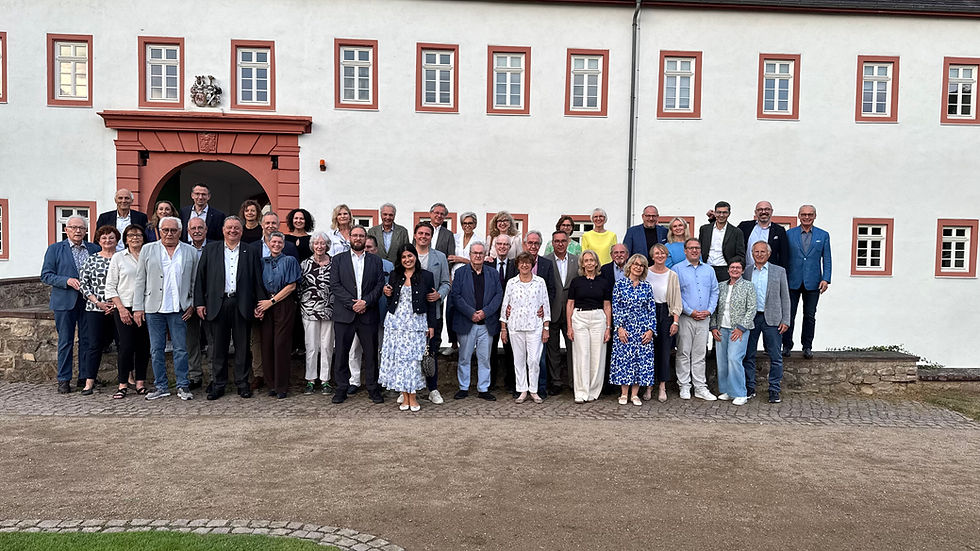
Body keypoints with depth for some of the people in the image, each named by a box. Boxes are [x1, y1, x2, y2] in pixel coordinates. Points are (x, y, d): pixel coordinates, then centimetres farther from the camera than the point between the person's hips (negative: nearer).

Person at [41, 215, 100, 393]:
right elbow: (46, 276, 0)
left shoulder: (95, 249, 10)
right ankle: (63, 380, 10)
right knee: (65, 341, 2)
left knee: (87, 341, 6)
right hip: (65, 302, -2)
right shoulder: (55, 249, 5)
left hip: (88, 300, 2)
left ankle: (85, 377, 15)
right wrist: (67, 280, -15)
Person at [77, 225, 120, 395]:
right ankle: (89, 382, 5)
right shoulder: (91, 259, 5)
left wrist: (117, 304, -7)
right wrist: (98, 302, -8)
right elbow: (83, 284, 2)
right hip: (95, 310, 0)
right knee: (95, 345, -1)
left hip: (118, 309, 1)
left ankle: (126, 379, 15)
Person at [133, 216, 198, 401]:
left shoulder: (190, 252, 7)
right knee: (156, 349, 6)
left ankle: (182, 386, 10)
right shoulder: (148, 250, 7)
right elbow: (140, 280, 6)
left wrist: (192, 304, 1)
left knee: (181, 349, 2)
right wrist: (138, 308, 1)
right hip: (153, 308, 1)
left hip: (179, 309, -1)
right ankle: (161, 386, 16)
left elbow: (195, 281, 10)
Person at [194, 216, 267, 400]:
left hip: (242, 305, 0)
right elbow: (200, 277, 6)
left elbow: (258, 281, 5)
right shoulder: (210, 250, 9)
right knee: (218, 346, 6)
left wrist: (260, 305, -1)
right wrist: (199, 302, 0)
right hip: (217, 304, 0)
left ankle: (243, 383, 15)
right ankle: (218, 384, 16)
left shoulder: (250, 252, 7)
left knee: (242, 345, 5)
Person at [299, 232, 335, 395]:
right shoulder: (304, 264, 3)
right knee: (311, 346, 3)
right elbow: (299, 286, 7)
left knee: (327, 346, 4)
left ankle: (325, 380, 13)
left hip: (329, 311, 0)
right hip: (309, 310, 0)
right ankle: (310, 380, 13)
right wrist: (301, 307, 3)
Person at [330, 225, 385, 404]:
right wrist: (352, 303, -11)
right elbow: (335, 285, -1)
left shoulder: (375, 260, 11)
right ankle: (341, 388, 13)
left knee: (371, 352, 4)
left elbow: (380, 285, 3)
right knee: (342, 352, 3)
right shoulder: (338, 259, 8)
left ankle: (373, 388, 14)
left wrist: (365, 302, -11)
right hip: (344, 314, 0)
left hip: (368, 314, 1)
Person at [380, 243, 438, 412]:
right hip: (396, 321, 3)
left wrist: (431, 325, 0)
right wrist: (388, 294, -4)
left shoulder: (426, 276, 2)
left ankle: (412, 396, 5)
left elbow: (431, 302, 3)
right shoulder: (395, 275, 10)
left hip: (416, 322, -2)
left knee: (414, 357, -4)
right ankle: (404, 396, 9)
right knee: (398, 357, 0)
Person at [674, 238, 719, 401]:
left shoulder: (709, 270, 13)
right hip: (685, 318, -3)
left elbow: (714, 292, 12)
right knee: (684, 353, 0)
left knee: (700, 354, 7)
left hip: (704, 318, 4)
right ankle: (684, 386, 8)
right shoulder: (677, 269, 0)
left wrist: (709, 310, -3)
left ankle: (700, 387, 12)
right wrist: (690, 311, -12)